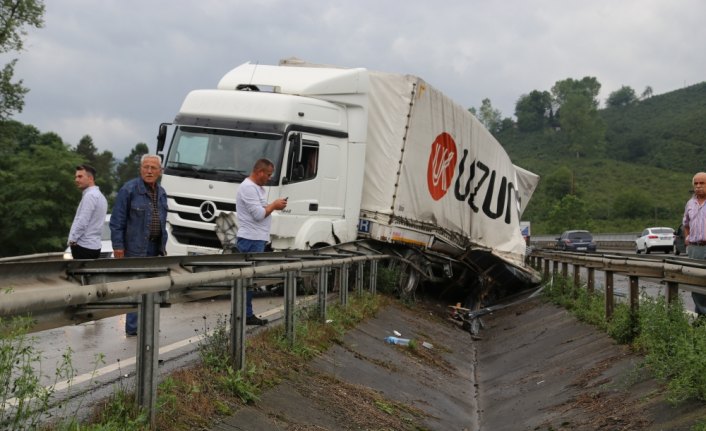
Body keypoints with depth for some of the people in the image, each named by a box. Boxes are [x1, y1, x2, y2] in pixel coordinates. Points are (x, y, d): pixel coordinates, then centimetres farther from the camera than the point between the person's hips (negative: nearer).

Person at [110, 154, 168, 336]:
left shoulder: (161, 193, 13)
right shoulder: (129, 190, -9)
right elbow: (117, 221, -10)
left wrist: (163, 245, 16)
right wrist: (118, 246, -14)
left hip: (155, 248, 7)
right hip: (136, 248, -7)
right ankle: (133, 328, -2)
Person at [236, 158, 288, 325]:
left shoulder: (257, 187, 19)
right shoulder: (248, 188, -14)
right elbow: (259, 214, -18)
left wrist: (273, 205, 6)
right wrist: (274, 205, -6)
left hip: (256, 239, 11)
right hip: (251, 240, -11)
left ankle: (247, 314, 14)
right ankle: (246, 315, -6)